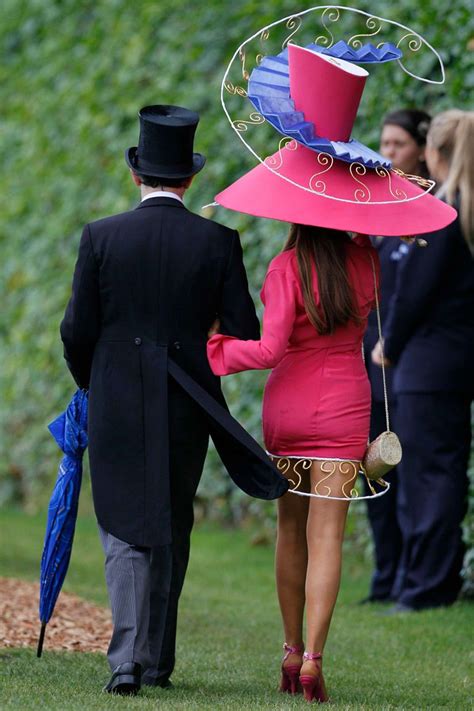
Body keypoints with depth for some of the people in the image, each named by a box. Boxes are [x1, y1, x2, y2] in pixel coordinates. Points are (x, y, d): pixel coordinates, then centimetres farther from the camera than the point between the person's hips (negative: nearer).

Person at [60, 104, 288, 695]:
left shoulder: (101, 237, -7)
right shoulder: (217, 242, -4)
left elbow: (77, 331, -4)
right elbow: (244, 336, -2)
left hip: (116, 408, -1)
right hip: (188, 411, 1)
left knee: (123, 530, 5)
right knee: (172, 531, 16)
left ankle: (126, 658, -12)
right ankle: (157, 658, 21)